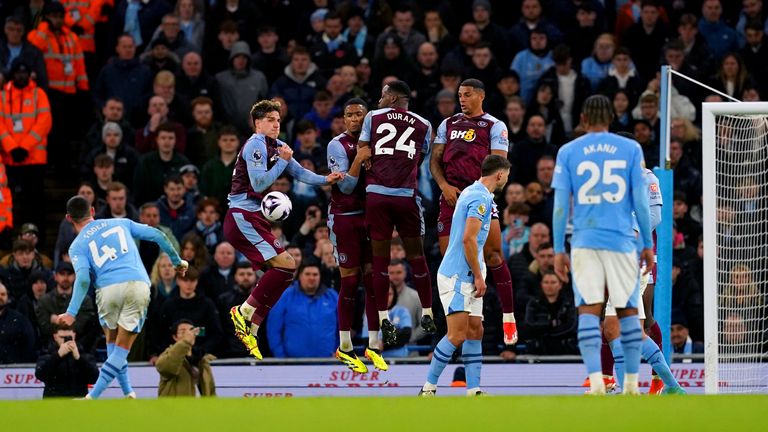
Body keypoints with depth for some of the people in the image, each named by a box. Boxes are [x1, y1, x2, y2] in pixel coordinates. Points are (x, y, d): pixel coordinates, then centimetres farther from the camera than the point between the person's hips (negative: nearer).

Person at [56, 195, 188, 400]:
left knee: (112, 342, 23)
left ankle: (128, 394, 17)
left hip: (108, 289, -1)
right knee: (122, 348, 4)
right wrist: (177, 261, 31)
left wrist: (71, 313, -12)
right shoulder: (120, 223, 22)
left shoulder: (77, 246, 13)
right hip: (138, 284, 1)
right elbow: (157, 235, 19)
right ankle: (92, 397, -6)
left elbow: (83, 278, -5)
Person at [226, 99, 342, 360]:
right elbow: (259, 183, -20)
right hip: (243, 217, -10)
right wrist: (283, 161, -13)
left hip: (254, 219, 10)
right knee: (285, 265, -18)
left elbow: (299, 172, 19)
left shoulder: (276, 146, 17)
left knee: (280, 274, 9)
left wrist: (325, 180, 3)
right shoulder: (255, 145, -11)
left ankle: (251, 330, 9)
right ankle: (244, 312, -11)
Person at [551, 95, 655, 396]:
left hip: (584, 240, 0)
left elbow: (560, 205, 3)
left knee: (589, 311, -4)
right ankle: (631, 383, 10)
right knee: (628, 311, 9)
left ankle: (595, 380, -17)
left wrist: (558, 250, 8)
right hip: (621, 239, 0)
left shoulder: (568, 152, 4)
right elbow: (640, 201, 3)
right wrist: (647, 244, 11)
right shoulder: (631, 149, 4)